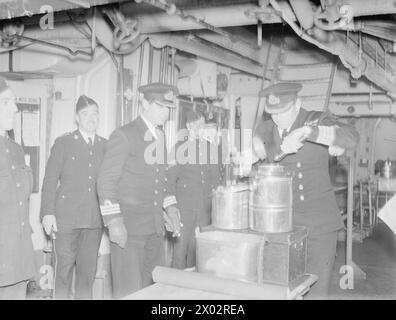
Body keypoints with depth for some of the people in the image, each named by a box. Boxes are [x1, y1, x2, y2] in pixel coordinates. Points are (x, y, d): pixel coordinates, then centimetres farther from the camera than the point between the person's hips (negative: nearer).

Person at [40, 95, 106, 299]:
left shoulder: (106, 146, 10)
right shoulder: (63, 143, 3)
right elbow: (50, 180, 0)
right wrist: (48, 213, -8)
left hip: (95, 219, 2)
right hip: (67, 217, -2)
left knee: (88, 271, 7)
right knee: (64, 269, 2)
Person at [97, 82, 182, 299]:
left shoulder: (159, 135, 15)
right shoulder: (124, 135, -8)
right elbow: (106, 181, -11)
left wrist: (169, 209, 13)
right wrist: (114, 222, -18)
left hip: (155, 227, 7)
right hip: (128, 227, -7)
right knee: (129, 290, -3)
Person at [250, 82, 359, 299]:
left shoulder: (318, 121, -10)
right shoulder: (265, 129, 2)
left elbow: (351, 138, -28)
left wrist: (306, 131, -37)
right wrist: (283, 148, -35)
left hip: (319, 222, -2)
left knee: (316, 288, 2)